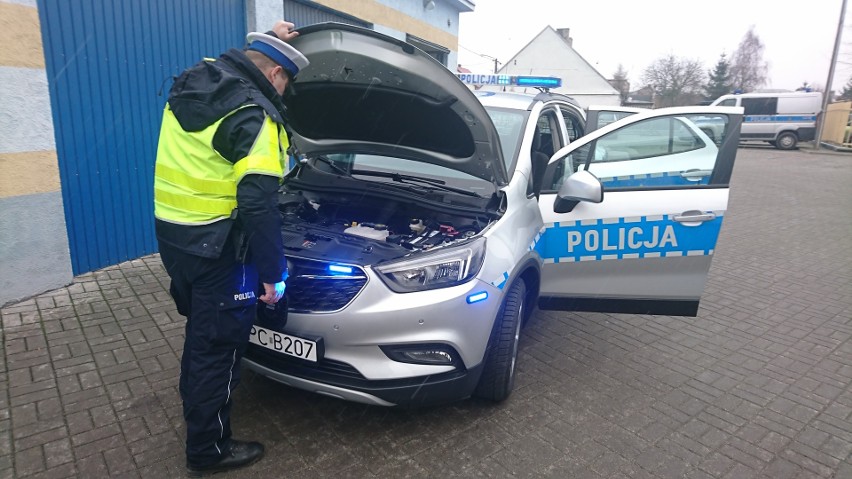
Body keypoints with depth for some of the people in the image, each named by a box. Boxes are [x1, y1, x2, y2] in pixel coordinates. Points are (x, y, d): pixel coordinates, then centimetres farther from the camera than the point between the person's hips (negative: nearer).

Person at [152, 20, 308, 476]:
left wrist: (264, 40, 25)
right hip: (214, 245, -9)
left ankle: (195, 409, 47)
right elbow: (258, 205, -24)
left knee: (201, 329, 26)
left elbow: (236, 65, 34)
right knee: (219, 341, 5)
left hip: (171, 230, 10)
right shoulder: (254, 117, -20)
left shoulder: (195, 79, 7)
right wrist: (272, 273, -17)